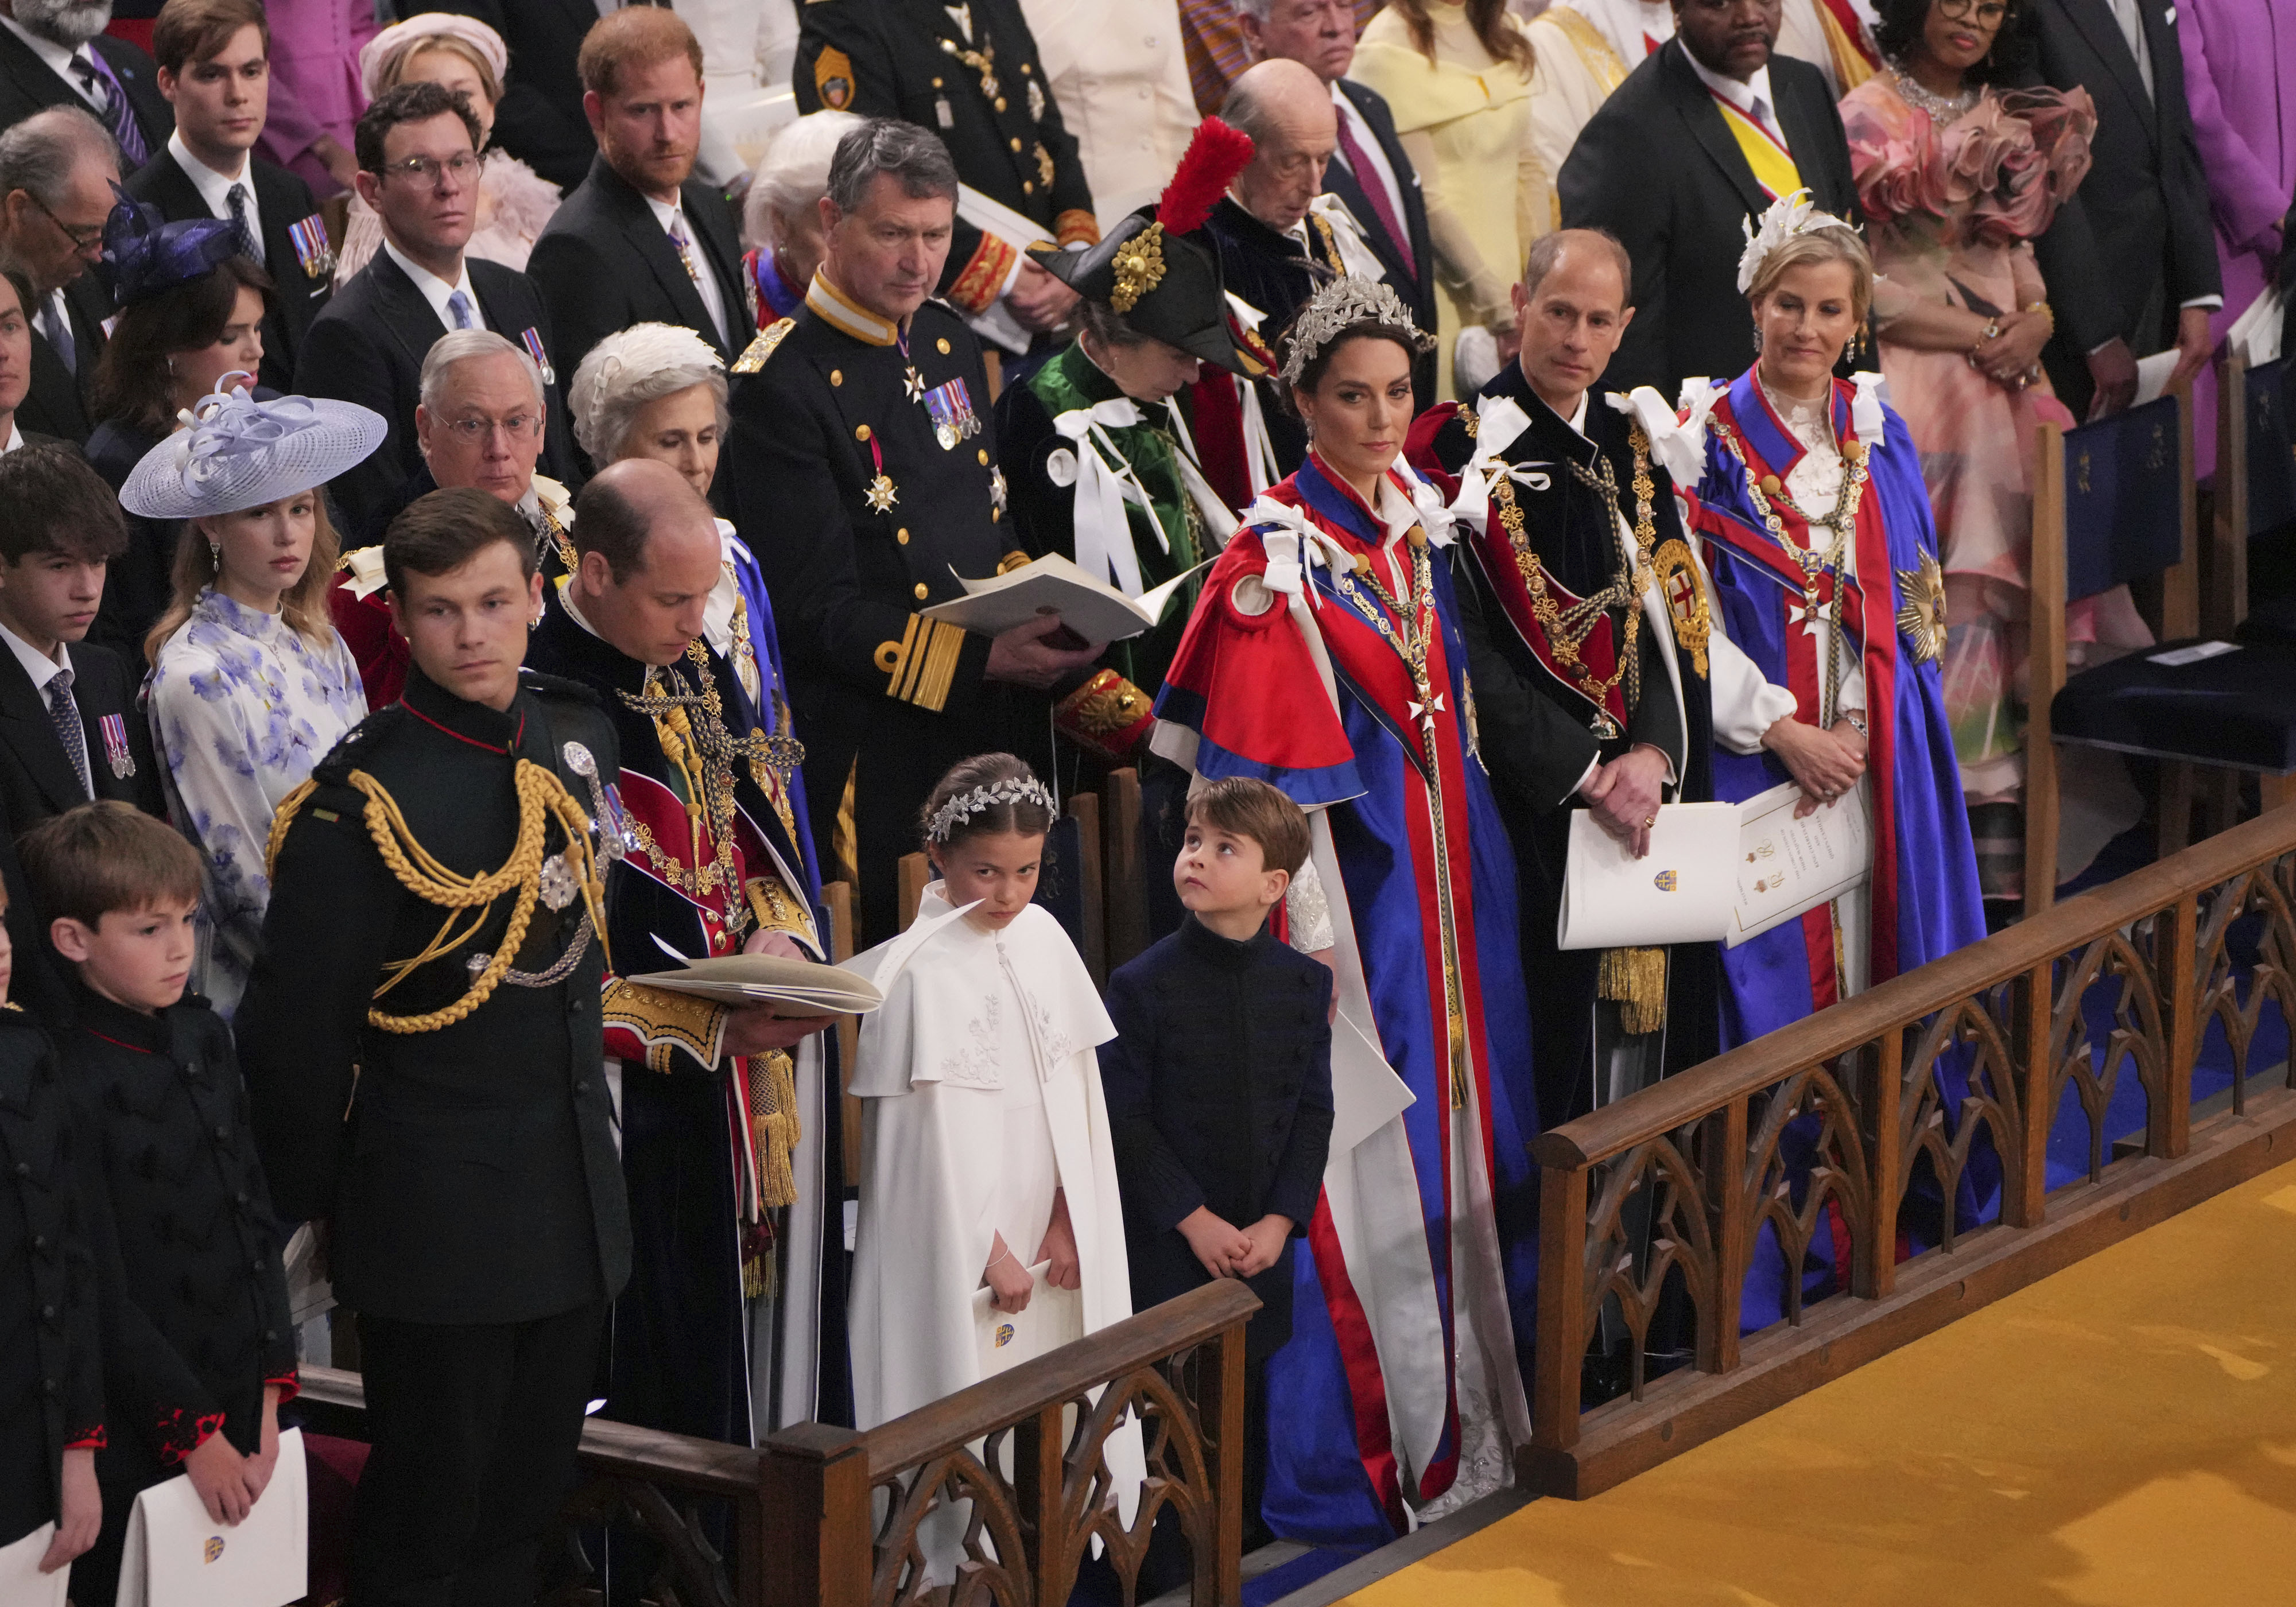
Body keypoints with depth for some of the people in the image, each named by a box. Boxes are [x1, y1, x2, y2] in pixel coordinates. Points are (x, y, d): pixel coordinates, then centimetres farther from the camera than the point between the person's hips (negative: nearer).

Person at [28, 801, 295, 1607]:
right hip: (142, 1443, -6)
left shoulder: (201, 1036, 5)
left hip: (241, 1409, 6)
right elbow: (100, 1291, -15)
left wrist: (269, 1390, 3)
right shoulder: (69, 1081, -17)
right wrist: (194, 1433, -11)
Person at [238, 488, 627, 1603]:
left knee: (526, 1507, 16)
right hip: (438, 1212, -7)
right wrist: (309, 1214, -6)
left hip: (576, 1205, 7)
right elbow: (298, 1029, -13)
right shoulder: (360, 799, -18)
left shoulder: (579, 736, 3)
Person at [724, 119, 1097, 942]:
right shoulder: (782, 383, -13)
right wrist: (980, 658, -23)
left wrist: (1043, 614, -1)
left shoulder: (949, 342, 12)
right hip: (876, 744, -7)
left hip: (992, 725, 7)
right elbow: (819, 608, -15)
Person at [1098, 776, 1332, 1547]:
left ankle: (1242, 1534, 30)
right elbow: (1125, 1120, -9)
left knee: (1247, 1391, 13)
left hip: (1261, 1240, 3)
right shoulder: (1142, 985, -10)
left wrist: (1281, 1219, -8)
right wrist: (1194, 1220, -14)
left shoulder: (1304, 984, 0)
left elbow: (1314, 1112, 3)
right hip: (1167, 1242, -3)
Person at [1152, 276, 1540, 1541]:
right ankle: (1359, 1453, 1)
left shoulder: (1417, 517, 8)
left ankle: (1463, 1410, 24)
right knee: (1361, 1143, -6)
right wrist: (1302, 933, -19)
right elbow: (1259, 771, -16)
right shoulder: (1280, 557, -14)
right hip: (1351, 878, -8)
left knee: (1459, 1127, 12)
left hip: (1447, 866, 8)